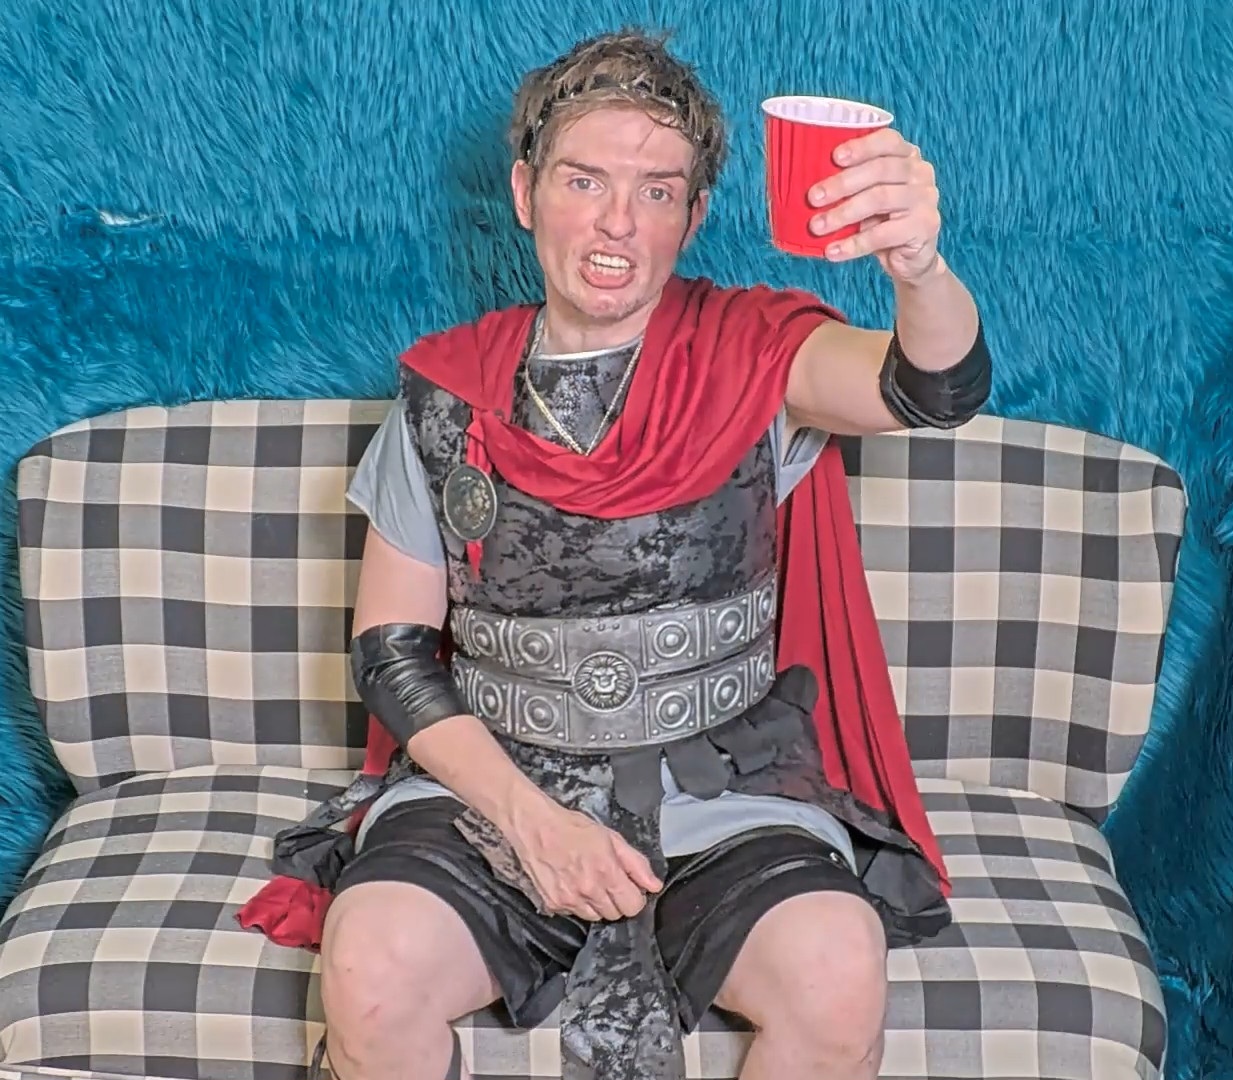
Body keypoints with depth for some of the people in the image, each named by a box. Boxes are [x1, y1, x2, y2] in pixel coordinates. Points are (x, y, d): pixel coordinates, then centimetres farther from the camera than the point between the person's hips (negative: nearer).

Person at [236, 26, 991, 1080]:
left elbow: (937, 390, -20)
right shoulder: (446, 392, 4)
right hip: (491, 779, 1)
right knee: (371, 977, -27)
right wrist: (529, 817, -11)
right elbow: (391, 645, 4)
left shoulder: (753, 356, 0)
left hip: (721, 786, 0)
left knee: (839, 980, -29)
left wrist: (919, 266, -44)